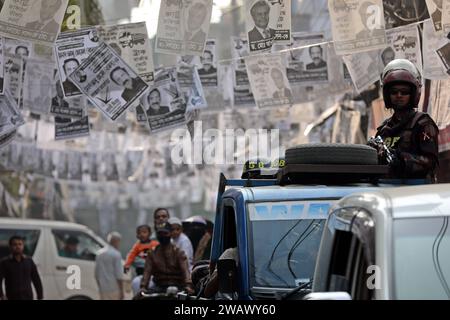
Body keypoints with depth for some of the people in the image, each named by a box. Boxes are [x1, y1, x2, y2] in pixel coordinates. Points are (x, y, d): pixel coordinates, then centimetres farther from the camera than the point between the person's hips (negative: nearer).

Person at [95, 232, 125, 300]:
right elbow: (119, 274, -13)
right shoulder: (116, 254, -10)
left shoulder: (100, 254, 10)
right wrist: (121, 291, -9)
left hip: (103, 289, 6)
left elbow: (97, 273, 15)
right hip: (114, 289, -6)